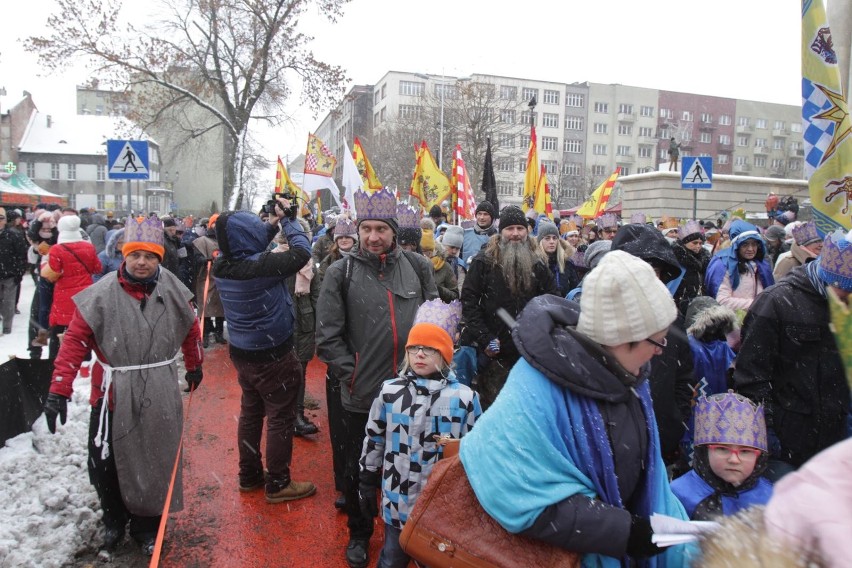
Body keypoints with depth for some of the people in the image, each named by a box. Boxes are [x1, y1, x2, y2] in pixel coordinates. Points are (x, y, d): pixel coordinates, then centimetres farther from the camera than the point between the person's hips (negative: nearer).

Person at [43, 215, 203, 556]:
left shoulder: (172, 290, -4)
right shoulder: (102, 294, -12)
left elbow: (190, 330, 11)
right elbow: (75, 340, -11)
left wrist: (194, 366, 23)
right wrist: (58, 391, -15)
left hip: (160, 397, 2)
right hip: (114, 395, -1)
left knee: (155, 463, 13)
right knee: (105, 464, 9)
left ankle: (146, 526, 36)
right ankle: (114, 521, 38)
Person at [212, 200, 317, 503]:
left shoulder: (221, 265, -6)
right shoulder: (261, 265, -29)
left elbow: (248, 252, 14)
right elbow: (302, 252, -18)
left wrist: (272, 225, 6)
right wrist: (288, 220, -5)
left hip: (242, 351, 8)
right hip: (273, 356, -8)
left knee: (251, 412, 21)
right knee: (280, 418, 7)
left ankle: (250, 475, 36)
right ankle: (278, 484, 20)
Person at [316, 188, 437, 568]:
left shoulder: (418, 266, 0)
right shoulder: (341, 273, -6)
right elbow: (328, 335, -6)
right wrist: (351, 374, -11)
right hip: (360, 395, -1)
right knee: (359, 470, 17)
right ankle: (359, 533, 42)